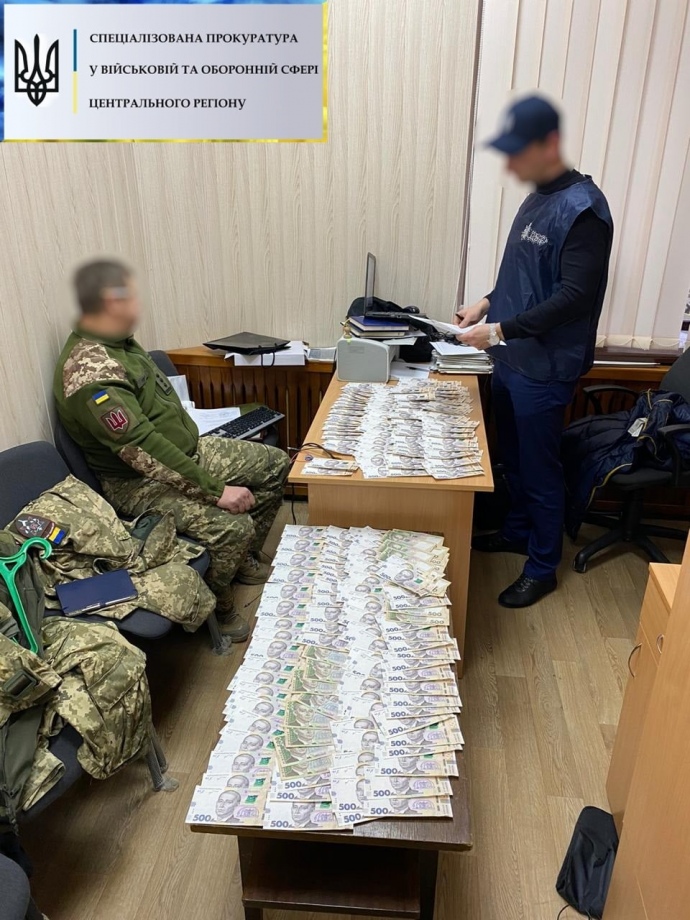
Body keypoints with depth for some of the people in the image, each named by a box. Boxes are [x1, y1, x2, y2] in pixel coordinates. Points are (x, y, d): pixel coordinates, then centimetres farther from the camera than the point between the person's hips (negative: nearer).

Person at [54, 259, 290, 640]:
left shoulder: (117, 341, 2)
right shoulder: (91, 374, -29)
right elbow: (142, 450, -33)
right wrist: (216, 490, -31)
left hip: (185, 448, 10)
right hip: (140, 482, -10)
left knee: (275, 465, 7)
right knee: (234, 527, -29)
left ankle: (242, 559, 23)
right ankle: (215, 606, 1)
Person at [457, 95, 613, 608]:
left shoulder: (582, 209, -18)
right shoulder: (536, 201, 10)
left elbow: (575, 296, -23)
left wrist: (501, 329, -24)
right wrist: (489, 303, 6)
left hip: (544, 369, -9)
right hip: (511, 360, 9)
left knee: (540, 469, 4)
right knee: (513, 457, 21)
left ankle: (543, 567, 21)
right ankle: (518, 532, 42)